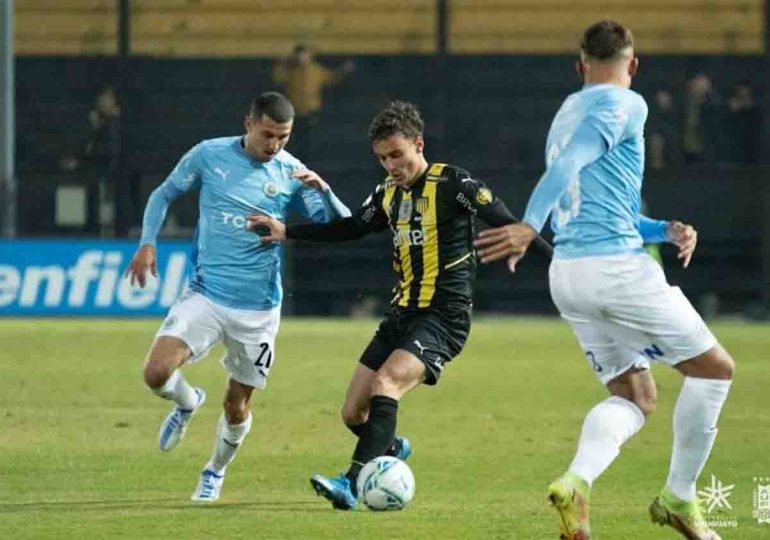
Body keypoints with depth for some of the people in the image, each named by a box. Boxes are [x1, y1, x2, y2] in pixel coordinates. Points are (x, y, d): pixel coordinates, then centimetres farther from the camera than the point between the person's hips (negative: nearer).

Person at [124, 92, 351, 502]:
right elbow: (164, 194, 12)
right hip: (205, 295, 0)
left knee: (237, 404, 8)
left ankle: (216, 471, 38)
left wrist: (322, 189, -24)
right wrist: (147, 244, -2)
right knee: (157, 373, -20)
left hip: (258, 309, 0)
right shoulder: (209, 155, -3)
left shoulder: (291, 174, -3)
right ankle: (187, 403, 16)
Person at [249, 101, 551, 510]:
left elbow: (508, 226, -16)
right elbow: (351, 228, 27)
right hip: (402, 312, 8)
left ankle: (354, 484, -38)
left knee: (385, 383, -30)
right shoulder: (388, 194, 11)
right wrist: (287, 232, 26)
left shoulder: (452, 184, -10)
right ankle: (392, 449, 40)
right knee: (353, 414, 7)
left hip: (444, 317, -8)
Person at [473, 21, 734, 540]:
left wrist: (665, 230, 16)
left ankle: (577, 481, -16)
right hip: (617, 265, -8)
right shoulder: (625, 105, -4)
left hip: (568, 272, 8)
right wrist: (530, 225, -31)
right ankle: (679, 497, 9)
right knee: (715, 368, 8)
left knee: (634, 399, 11)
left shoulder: (567, 113, 21)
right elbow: (572, 162, -21)